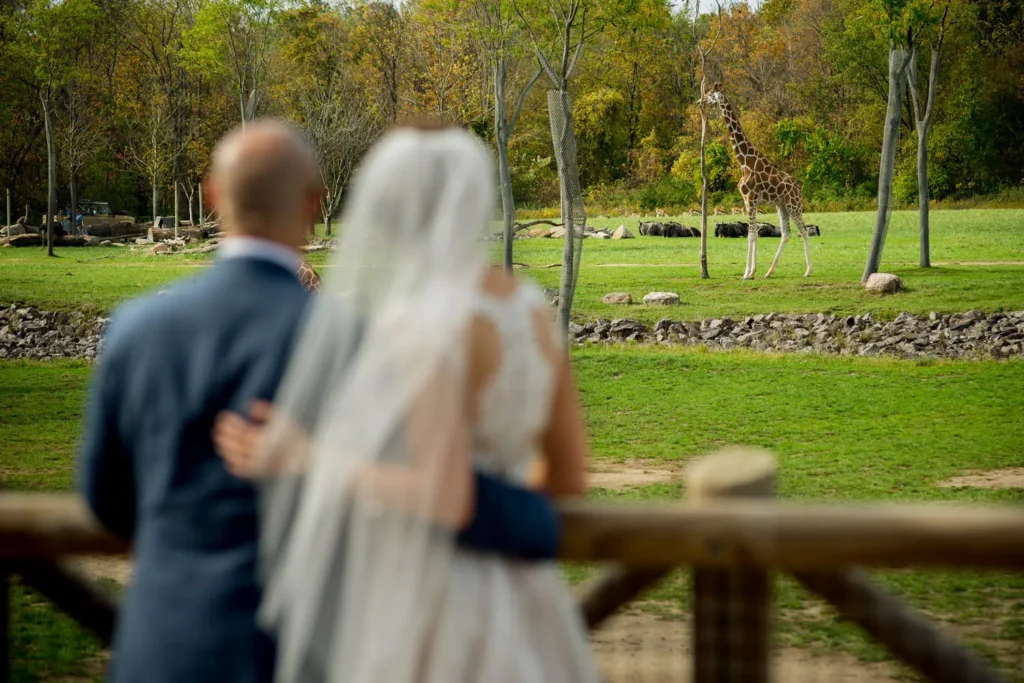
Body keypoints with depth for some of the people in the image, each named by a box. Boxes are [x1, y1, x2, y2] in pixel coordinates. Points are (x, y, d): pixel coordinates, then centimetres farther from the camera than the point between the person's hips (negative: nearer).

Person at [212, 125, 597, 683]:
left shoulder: (428, 325, -18)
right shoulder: (529, 309, 7)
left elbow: (445, 499, -23)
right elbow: (569, 475, 11)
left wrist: (305, 458, -15)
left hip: (425, 623, -8)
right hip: (516, 607, 9)